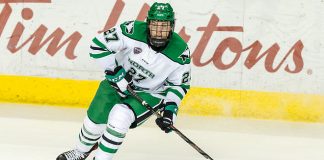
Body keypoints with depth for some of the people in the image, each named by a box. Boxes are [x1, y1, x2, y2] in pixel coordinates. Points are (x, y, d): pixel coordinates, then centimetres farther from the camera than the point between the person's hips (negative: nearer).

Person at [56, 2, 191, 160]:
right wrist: (115, 72, -23)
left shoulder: (180, 51, -22)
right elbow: (99, 44, -21)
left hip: (151, 93, -2)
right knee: (95, 118, 6)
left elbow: (180, 83, -6)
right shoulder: (134, 30, -27)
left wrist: (170, 108, -17)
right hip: (119, 81, 2)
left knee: (120, 117, -27)